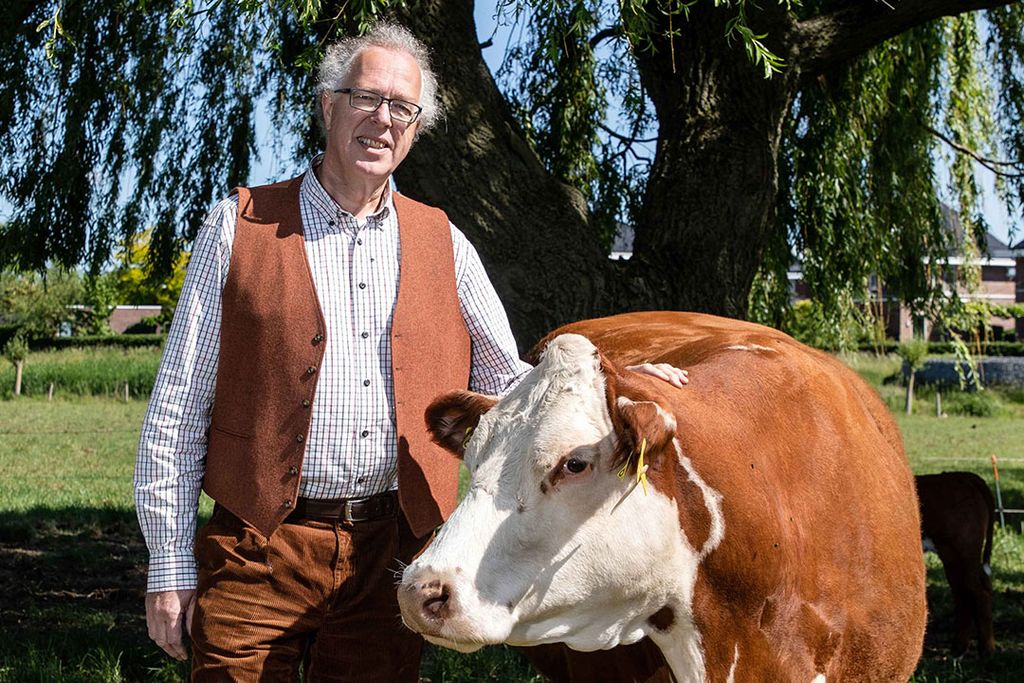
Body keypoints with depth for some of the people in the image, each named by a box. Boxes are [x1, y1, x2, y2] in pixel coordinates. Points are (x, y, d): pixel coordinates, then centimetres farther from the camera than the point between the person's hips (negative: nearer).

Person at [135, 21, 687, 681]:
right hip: (258, 552, -2)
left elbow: (505, 381, 16)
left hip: (390, 554, 3)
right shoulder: (240, 227, 1)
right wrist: (170, 564, -3)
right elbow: (179, 407, 1)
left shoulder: (442, 244, 10)